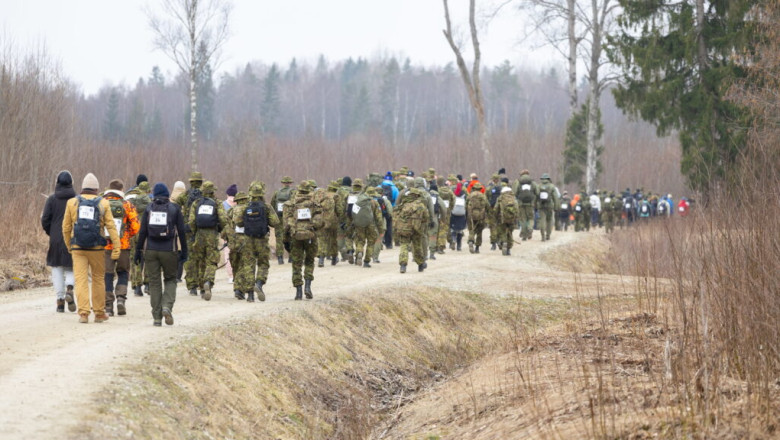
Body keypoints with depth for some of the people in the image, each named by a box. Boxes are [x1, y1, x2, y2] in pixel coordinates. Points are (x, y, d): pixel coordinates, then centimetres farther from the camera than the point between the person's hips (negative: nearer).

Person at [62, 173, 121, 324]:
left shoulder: (72, 202, 4)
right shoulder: (103, 204, 1)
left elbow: (66, 228, 8)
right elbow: (111, 227, -5)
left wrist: (69, 246, 20)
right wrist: (116, 247, -6)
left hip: (77, 248, 0)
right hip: (96, 248, 0)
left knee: (81, 279, 0)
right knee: (98, 279, 12)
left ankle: (83, 313, -10)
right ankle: (99, 313, 18)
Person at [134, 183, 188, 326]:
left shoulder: (149, 209, 4)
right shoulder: (175, 209, 2)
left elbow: (142, 232, 2)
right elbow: (181, 232, 0)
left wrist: (138, 251, 7)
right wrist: (184, 252, 6)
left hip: (150, 250, 1)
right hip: (169, 250, -1)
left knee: (154, 283, 6)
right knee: (170, 279, 14)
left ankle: (157, 317, 5)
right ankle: (167, 306, -10)